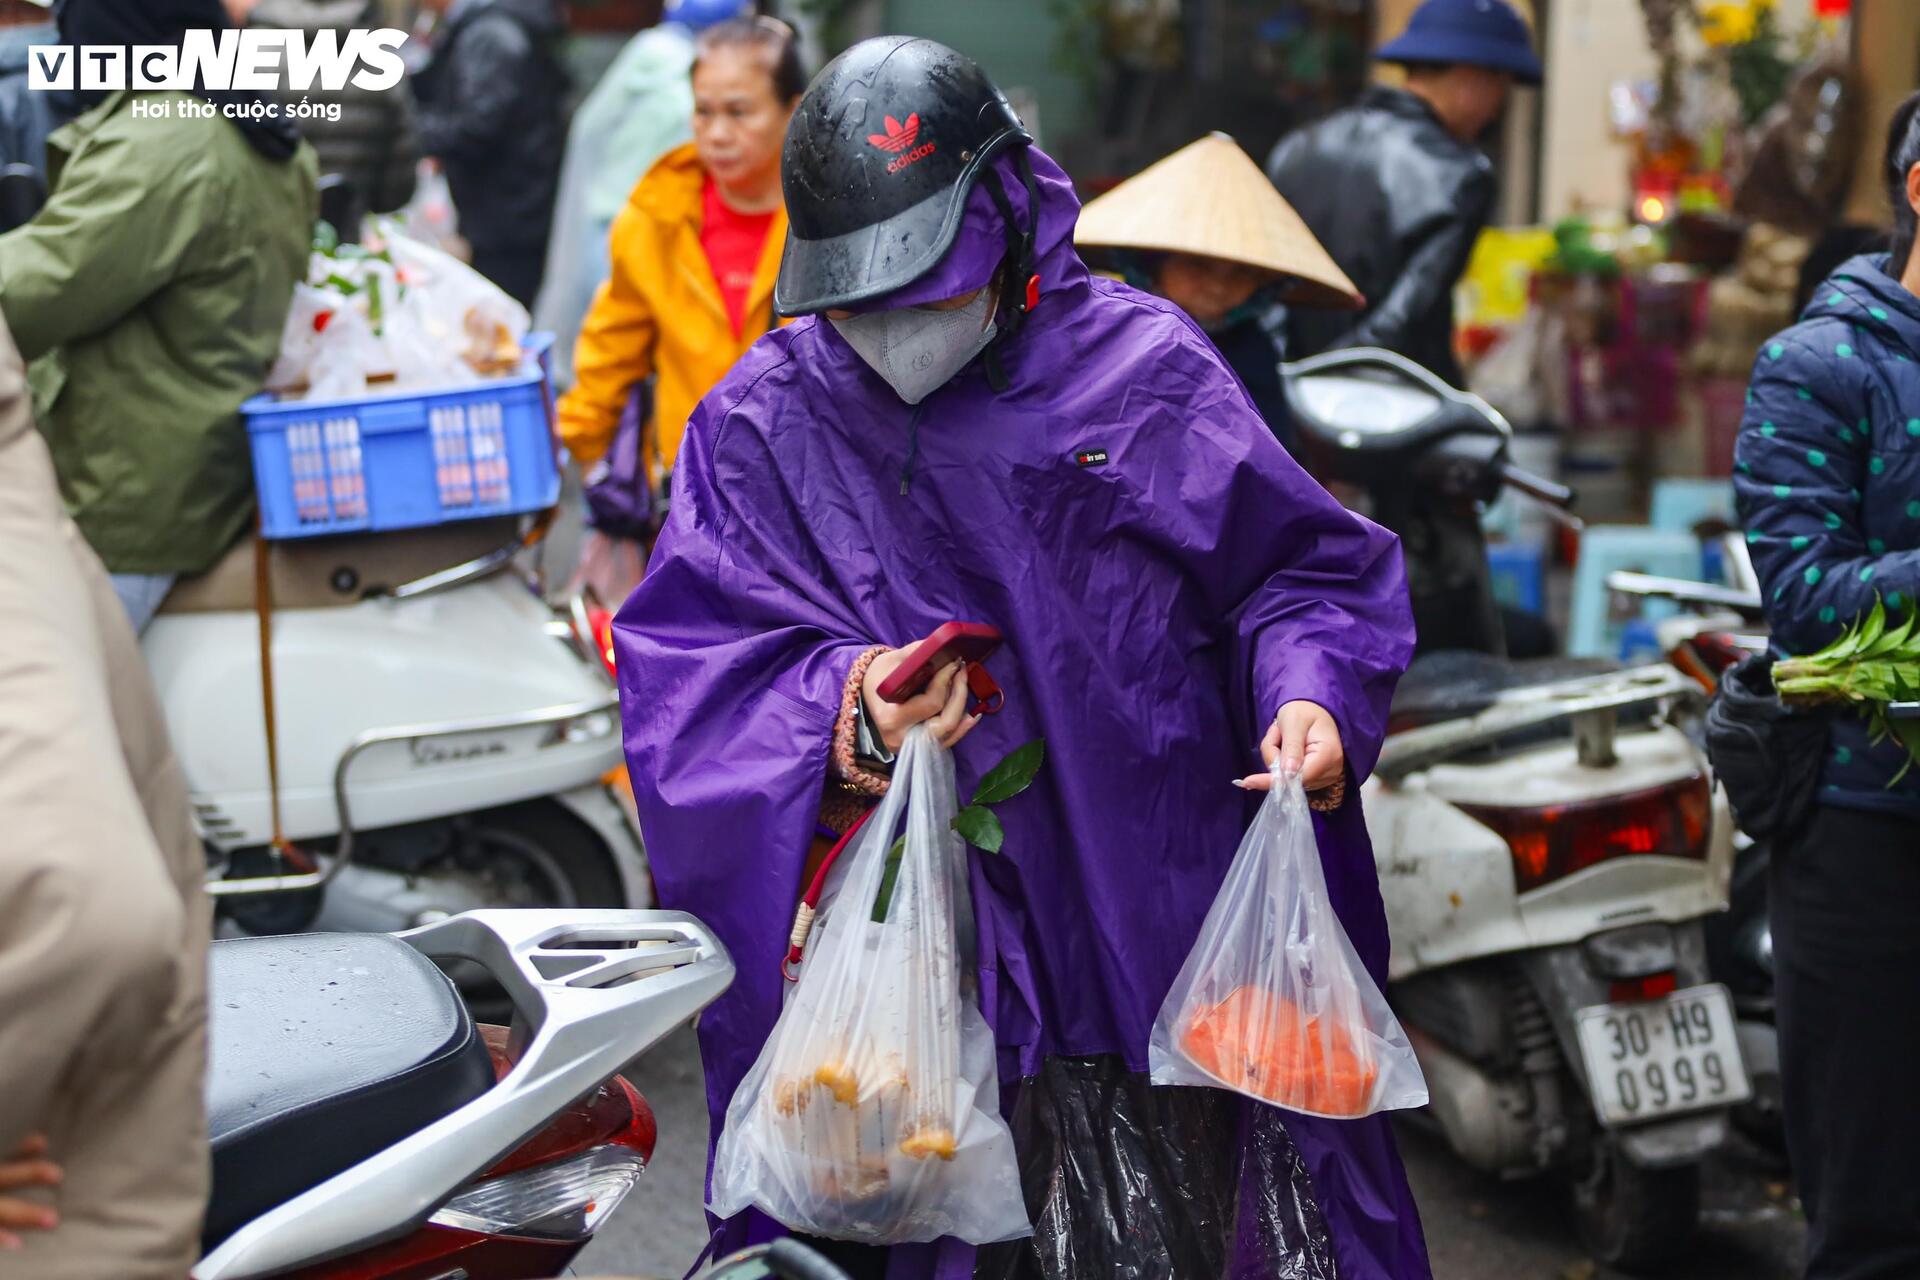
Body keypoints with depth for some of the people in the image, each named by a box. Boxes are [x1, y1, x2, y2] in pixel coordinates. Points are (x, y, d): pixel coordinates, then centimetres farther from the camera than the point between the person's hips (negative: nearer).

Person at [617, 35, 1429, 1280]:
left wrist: (1307, 689, -10)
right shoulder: (764, 422, 5)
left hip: (1181, 932, 0)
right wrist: (843, 699, -18)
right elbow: (690, 667, 0)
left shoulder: (1143, 368, 3)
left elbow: (1300, 567, 10)